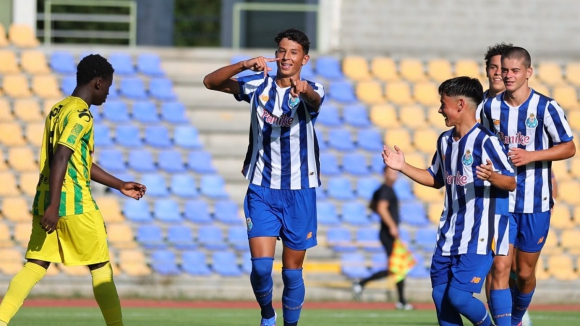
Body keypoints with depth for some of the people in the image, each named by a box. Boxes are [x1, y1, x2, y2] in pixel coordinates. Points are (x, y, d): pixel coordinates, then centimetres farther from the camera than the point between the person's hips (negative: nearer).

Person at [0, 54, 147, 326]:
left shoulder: (57, 110, 18)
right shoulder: (80, 115, -11)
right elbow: (60, 158, -22)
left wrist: (120, 186, 30)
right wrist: (54, 206, -27)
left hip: (45, 200, 8)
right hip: (74, 202, -8)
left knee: (35, 265, 5)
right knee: (101, 267, 3)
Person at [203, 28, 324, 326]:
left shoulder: (310, 91, -6)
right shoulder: (258, 86, 1)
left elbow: (315, 100, -31)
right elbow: (210, 82, -5)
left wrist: (304, 90, -57)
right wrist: (245, 65, -23)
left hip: (299, 192, -1)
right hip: (262, 190, 1)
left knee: (292, 272, 4)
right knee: (261, 266, -11)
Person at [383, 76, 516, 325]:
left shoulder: (485, 141, -14)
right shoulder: (445, 140, 10)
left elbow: (511, 182, -14)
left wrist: (492, 177, -35)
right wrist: (403, 167, 15)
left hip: (477, 238, -8)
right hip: (448, 236, 8)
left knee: (459, 296, -14)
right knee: (440, 296, 6)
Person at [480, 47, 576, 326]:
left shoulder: (546, 108, -7)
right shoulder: (491, 107, 3)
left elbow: (569, 148, -3)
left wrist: (531, 156, -15)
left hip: (535, 203, -2)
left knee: (525, 272, 8)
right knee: (500, 268, -9)